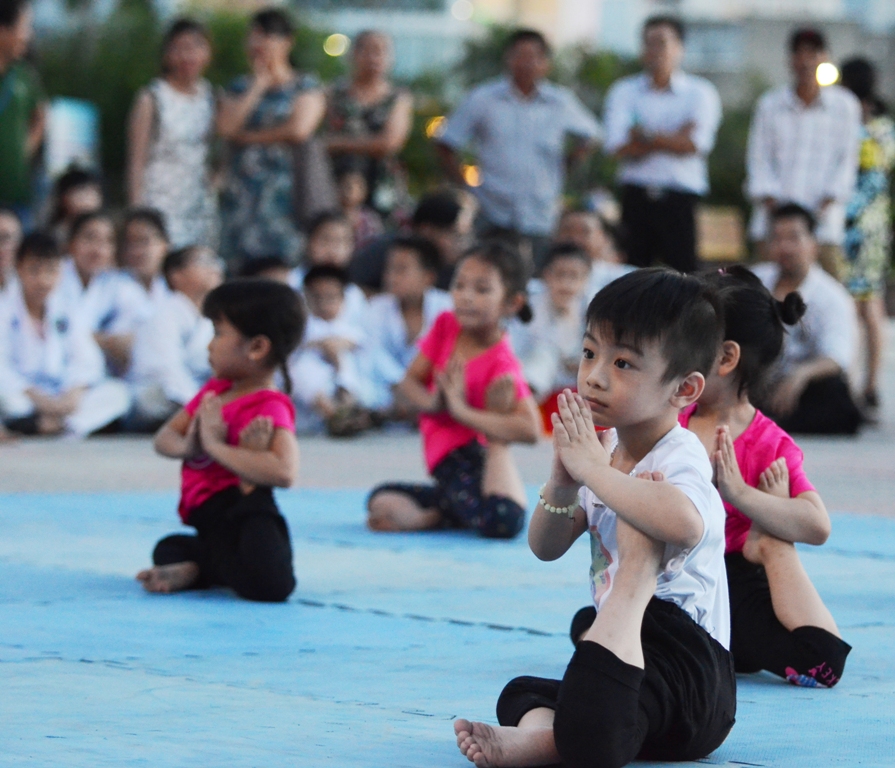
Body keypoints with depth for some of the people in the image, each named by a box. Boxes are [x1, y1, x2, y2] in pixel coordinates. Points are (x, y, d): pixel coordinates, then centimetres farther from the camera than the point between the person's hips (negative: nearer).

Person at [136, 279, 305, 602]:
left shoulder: (269, 409, -16)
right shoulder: (214, 391, 13)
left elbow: (283, 472, -35)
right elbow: (164, 438, 13)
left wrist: (214, 446, -29)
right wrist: (185, 447, -14)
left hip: (243, 520, -10)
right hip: (208, 523, 10)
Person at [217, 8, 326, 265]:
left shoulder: (305, 87, 6)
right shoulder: (240, 87, 16)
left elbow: (299, 130, -10)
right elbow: (225, 128, 0)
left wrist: (248, 137, -1)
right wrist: (258, 87, 2)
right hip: (241, 192, 3)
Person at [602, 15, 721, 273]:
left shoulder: (700, 92, 6)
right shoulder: (623, 92, 10)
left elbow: (695, 145, -8)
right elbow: (618, 147, -4)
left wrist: (646, 135, -5)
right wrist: (670, 140, -7)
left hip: (680, 200, -2)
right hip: (636, 197, 2)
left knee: (683, 271, -7)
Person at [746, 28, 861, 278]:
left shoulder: (845, 105, 5)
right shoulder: (769, 105, 8)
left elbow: (847, 161, 5)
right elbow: (759, 160, 9)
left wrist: (828, 202, -6)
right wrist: (769, 200, -5)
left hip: (823, 214, -1)